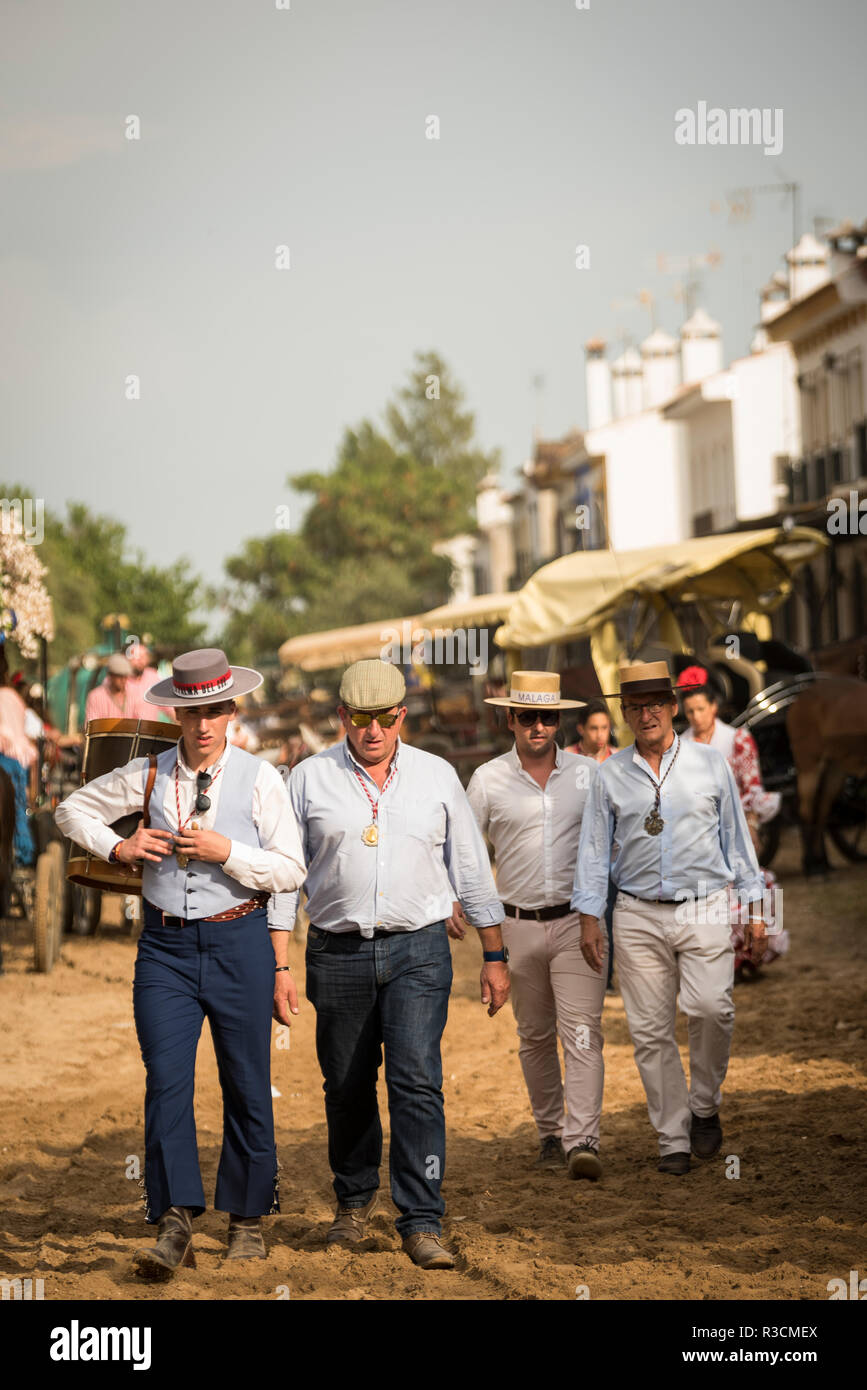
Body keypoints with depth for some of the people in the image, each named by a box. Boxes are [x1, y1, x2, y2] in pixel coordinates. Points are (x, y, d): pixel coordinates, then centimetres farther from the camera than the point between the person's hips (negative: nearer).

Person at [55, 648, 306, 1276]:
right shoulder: (149, 776, 5)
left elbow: (290, 871, -4)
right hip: (166, 945, 1)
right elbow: (73, 809, 18)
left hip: (240, 942, -1)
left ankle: (248, 1217, 21)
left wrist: (226, 852, -18)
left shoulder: (260, 779, -2)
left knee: (247, 1084, 7)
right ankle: (175, 1225, -11)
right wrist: (116, 847, 1)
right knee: (167, 1082, -9)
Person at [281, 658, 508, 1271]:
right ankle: (355, 1200, 31)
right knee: (347, 1087, 10)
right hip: (338, 952, 1)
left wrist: (495, 955, 9)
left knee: (417, 1080, -12)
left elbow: (472, 869, 11)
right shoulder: (310, 778, 3)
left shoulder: (437, 777, 6)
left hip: (419, 950, -1)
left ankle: (423, 1222, -9)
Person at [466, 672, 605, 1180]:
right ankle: (551, 1133, 25)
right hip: (520, 925, 1)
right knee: (535, 1038, 11)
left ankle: (583, 1141, -18)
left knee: (582, 1034, -12)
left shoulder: (590, 774, 2)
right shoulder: (488, 780, 1)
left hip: (578, 922, -1)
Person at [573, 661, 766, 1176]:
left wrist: (755, 910, 8)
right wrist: (589, 917, 3)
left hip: (705, 909, -1)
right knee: (650, 1030, -2)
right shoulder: (611, 775, 8)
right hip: (639, 916, 1)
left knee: (711, 1007, -20)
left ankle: (704, 1106, 3)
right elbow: (595, 848, 10)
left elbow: (736, 837, 11)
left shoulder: (711, 764, 7)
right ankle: (673, 1140, 7)